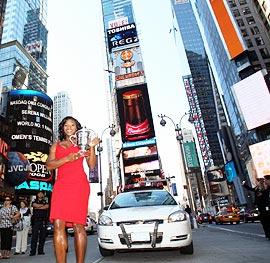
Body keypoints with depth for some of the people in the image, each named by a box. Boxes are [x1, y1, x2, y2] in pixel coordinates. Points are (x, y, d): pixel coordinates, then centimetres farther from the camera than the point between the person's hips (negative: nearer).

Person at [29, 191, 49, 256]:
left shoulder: (45, 202, 17)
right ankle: (33, 251, 0)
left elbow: (47, 206, -5)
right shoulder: (34, 201, 14)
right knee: (34, 236, -5)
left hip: (43, 221, 2)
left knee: (42, 236, 2)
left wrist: (38, 207, -5)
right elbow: (35, 205, -8)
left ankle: (40, 251, 10)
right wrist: (43, 205, 1)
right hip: (35, 220, -1)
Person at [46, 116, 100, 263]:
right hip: (61, 185, 3)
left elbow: (92, 166, 8)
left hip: (79, 185, -2)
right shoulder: (56, 145, 23)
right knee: (58, 225, -8)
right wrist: (67, 158, -8)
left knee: (78, 225, -7)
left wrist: (92, 147, -5)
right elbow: (49, 165, 7)